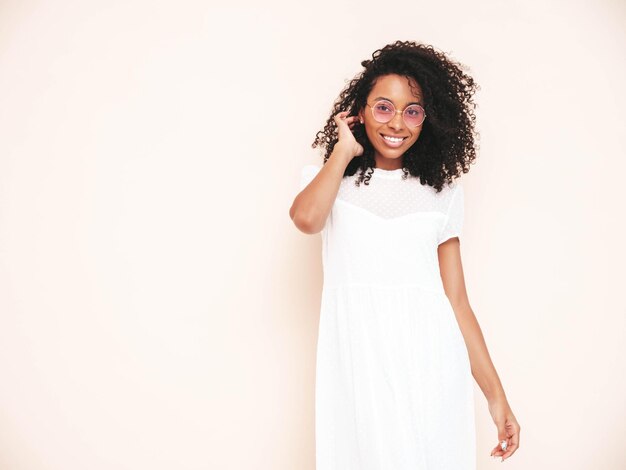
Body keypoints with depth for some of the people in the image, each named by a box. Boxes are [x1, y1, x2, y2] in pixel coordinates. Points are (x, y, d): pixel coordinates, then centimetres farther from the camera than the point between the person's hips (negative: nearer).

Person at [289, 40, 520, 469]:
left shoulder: (443, 192, 12)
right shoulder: (328, 178, 9)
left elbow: (457, 300, 9)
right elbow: (306, 218, -17)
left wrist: (495, 393, 4)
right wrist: (345, 150, -2)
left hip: (432, 368, 2)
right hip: (358, 366, -1)